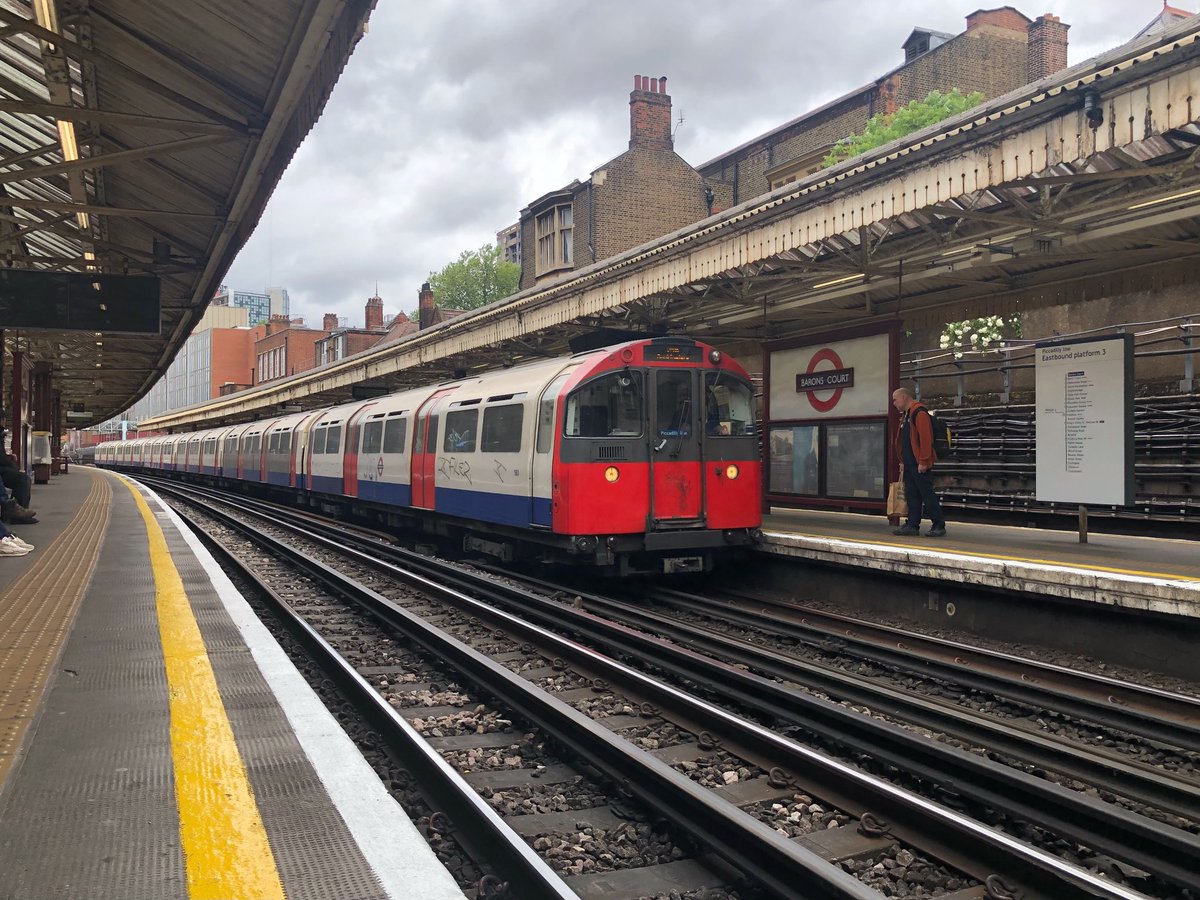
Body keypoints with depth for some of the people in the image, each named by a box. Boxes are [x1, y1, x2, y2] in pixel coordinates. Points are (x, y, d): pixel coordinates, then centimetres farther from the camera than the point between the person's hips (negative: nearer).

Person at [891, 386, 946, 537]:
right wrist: (903, 461, 19)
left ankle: (939, 526, 2)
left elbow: (926, 438, -20)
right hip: (909, 465, 10)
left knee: (927, 495, -5)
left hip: (920, 465, -10)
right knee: (911, 495, 9)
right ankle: (912, 525, 12)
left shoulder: (919, 413, -13)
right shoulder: (905, 415, 19)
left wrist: (923, 462, -21)